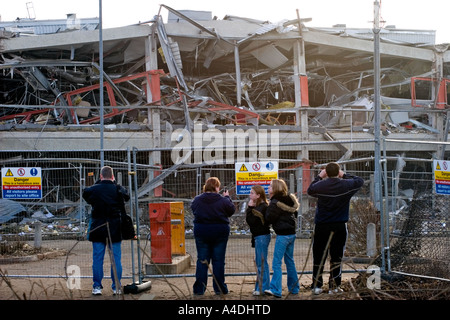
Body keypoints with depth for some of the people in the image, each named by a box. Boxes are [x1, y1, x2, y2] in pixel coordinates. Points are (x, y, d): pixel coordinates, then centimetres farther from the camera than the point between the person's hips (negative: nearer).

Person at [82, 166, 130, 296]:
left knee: (97, 258, 7)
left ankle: (97, 286, 8)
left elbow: (85, 195, 14)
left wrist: (98, 182, 14)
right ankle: (116, 287, 8)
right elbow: (127, 196, 16)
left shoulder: (93, 189, -6)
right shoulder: (118, 189, -4)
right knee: (116, 258, 6)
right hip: (115, 230, 0)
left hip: (98, 229, 0)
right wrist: (114, 183, 16)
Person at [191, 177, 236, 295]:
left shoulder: (197, 200, -5)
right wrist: (227, 197, 13)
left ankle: (199, 289, 8)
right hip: (220, 232, -2)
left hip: (201, 232, 2)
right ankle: (219, 288, 10)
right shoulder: (223, 200, -12)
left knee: (202, 260, 8)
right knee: (218, 260, 6)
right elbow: (232, 210, 0)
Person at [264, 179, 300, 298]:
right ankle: (294, 288, 22)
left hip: (282, 235, -9)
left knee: (276, 262, -9)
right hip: (292, 233, 9)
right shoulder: (289, 199, 10)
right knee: (290, 261, 17)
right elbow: (295, 214, 21)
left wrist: (269, 207, 0)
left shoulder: (275, 203, -15)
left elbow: (269, 218, -13)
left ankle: (275, 289, -15)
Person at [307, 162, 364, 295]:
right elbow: (360, 181, 13)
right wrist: (345, 176, 19)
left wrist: (319, 177, 20)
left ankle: (316, 286, 9)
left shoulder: (320, 185, -8)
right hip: (339, 226, 0)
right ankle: (334, 286, 10)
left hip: (321, 226, 0)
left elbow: (309, 190, 14)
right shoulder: (346, 185, -6)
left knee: (318, 257, 8)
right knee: (336, 257, 7)